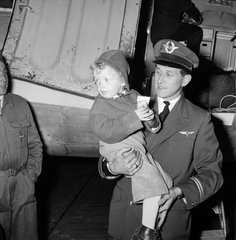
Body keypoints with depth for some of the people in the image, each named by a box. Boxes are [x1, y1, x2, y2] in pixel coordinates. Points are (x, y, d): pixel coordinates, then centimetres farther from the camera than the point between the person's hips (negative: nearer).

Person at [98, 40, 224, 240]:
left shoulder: (199, 120, -3)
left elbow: (211, 172, -3)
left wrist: (178, 192, -19)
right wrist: (113, 167, -20)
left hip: (170, 218, -2)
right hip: (125, 216, 2)